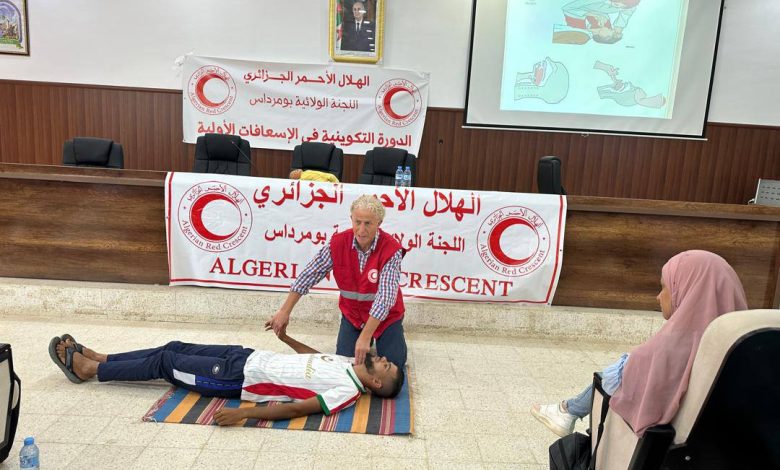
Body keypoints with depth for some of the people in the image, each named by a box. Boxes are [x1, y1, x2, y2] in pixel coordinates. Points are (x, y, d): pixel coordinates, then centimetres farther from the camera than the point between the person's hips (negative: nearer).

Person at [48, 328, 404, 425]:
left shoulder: (348, 391, -20)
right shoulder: (348, 364, 5)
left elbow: (296, 409, -28)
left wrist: (243, 414, -32)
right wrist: (285, 335, 19)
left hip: (238, 379, -7)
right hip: (249, 357, 7)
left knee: (164, 362, 1)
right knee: (173, 348, 12)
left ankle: (87, 369, 20)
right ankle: (95, 357, 29)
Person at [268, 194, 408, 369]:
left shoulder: (391, 250, -28)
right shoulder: (338, 243, -18)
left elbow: (385, 297, -33)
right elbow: (308, 276, -13)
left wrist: (365, 337, -39)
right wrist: (285, 311, -15)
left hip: (386, 316, -2)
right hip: (352, 313, 3)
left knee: (394, 364, -6)